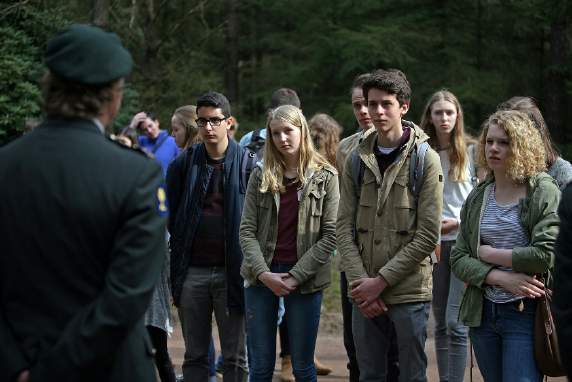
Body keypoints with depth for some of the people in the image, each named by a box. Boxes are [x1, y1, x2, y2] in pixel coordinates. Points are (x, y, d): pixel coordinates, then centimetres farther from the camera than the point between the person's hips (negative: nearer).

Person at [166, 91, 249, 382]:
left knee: (235, 357, 6)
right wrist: (176, 274, 7)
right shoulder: (183, 164, 4)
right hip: (192, 270, 2)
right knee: (195, 356, 10)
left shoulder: (247, 164, -2)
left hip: (231, 271, -2)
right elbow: (172, 218, 10)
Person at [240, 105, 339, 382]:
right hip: (262, 277, 2)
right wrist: (264, 273, -13)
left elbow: (330, 235, -6)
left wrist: (296, 276, -13)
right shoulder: (260, 175, 6)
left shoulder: (325, 177, -1)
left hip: (305, 280, -2)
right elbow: (247, 230, 1)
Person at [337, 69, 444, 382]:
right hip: (365, 294, 4)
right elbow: (345, 228, 4)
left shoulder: (426, 159, -4)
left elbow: (427, 235, -10)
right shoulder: (356, 161, 8)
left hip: (410, 292, -4)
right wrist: (359, 282, -8)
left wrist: (381, 281, -12)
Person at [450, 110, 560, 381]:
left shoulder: (545, 193, -6)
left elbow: (546, 255, -19)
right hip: (483, 313, 6)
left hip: (526, 315, -5)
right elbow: (458, 260, 3)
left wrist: (488, 253, -9)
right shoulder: (477, 198, 10)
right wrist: (501, 278, -14)